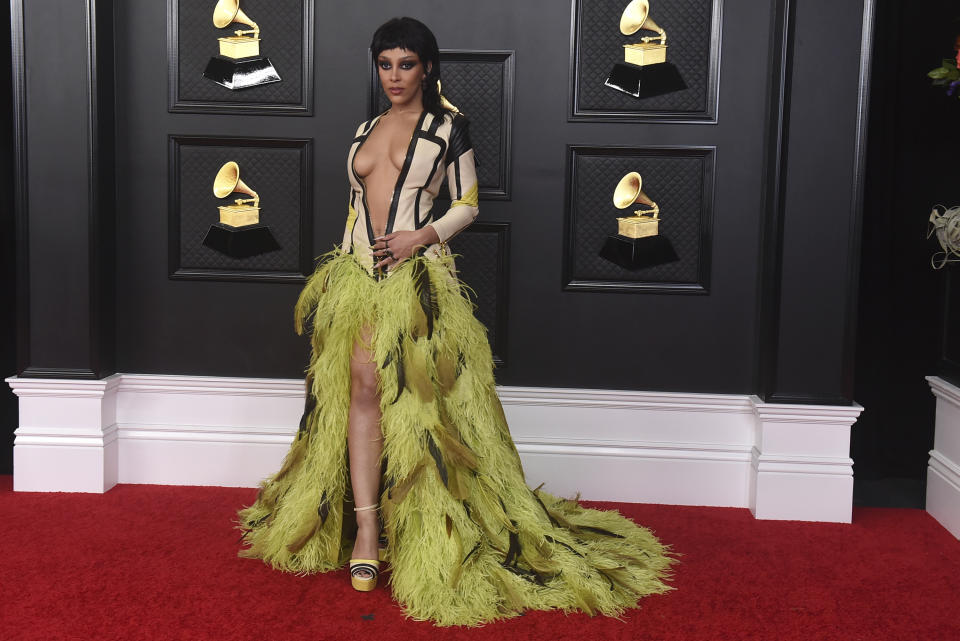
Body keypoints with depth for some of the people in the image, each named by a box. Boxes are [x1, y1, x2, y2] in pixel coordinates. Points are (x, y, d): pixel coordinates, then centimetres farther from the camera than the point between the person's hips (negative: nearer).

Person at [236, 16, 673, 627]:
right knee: (361, 385, -5)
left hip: (417, 273, -4)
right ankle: (366, 527, -4)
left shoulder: (449, 125, 5)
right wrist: (337, 269, 17)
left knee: (410, 394, -6)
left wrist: (423, 236, -12)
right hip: (358, 272, 4)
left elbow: (468, 203, 3)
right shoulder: (365, 130, 19)